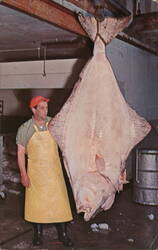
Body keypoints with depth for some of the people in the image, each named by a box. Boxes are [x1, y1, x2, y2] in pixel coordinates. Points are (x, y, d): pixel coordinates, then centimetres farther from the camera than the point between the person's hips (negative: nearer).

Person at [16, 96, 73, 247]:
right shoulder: (24, 129, -7)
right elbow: (20, 153, -4)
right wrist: (23, 174, -8)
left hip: (54, 171, 1)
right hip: (35, 172, -1)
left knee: (59, 200, 3)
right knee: (36, 202, 8)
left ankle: (62, 234, 17)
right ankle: (38, 233, 27)